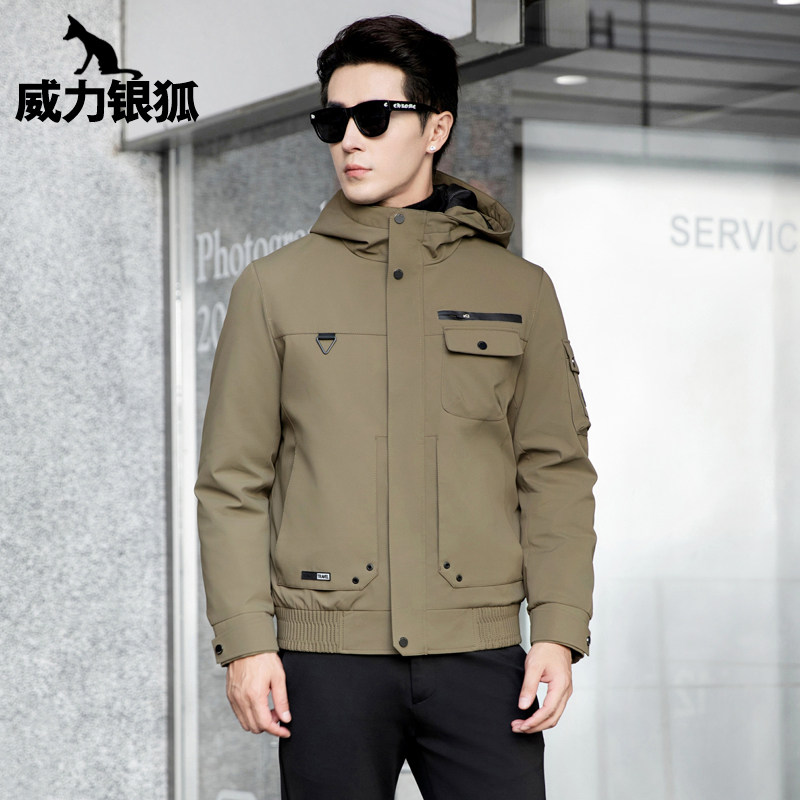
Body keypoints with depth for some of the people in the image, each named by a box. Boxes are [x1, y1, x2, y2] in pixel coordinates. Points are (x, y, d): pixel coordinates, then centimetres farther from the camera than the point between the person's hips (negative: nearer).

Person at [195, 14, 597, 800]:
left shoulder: (518, 290, 10)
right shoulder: (274, 288, 8)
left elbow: (555, 470, 8)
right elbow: (232, 480, 6)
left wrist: (558, 631, -1)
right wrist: (244, 639, -3)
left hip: (480, 652, 0)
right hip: (326, 656, 0)